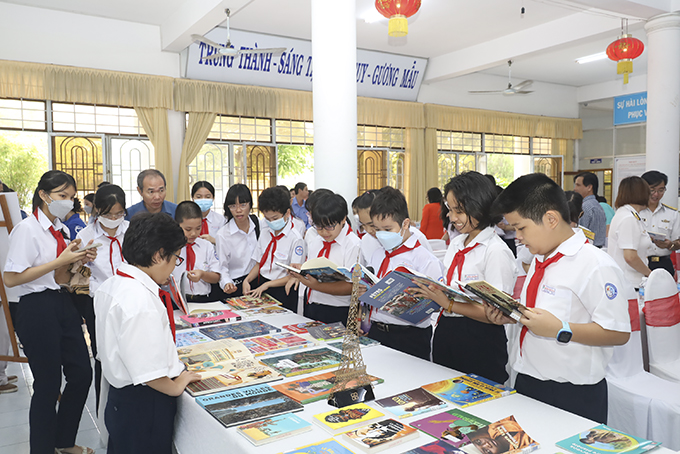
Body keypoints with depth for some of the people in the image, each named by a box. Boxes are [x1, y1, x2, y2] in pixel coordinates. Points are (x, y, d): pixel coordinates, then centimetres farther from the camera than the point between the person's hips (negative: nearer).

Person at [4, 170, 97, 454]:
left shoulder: (62, 230, 10)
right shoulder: (27, 229, -13)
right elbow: (11, 279, -19)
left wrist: (79, 260, -2)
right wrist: (60, 260, -20)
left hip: (63, 303, 8)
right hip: (37, 309, -8)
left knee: (82, 373, 12)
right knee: (48, 384, 4)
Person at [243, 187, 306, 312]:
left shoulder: (295, 238, -11)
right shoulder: (265, 233, 10)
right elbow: (259, 263, 14)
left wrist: (267, 284, -16)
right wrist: (247, 280, -3)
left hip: (281, 291, -5)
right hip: (260, 287, 5)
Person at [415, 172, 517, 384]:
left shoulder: (496, 251, -15)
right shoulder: (456, 244, 9)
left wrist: (449, 304, -23)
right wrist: (430, 294, -3)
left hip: (479, 344, -7)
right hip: (446, 337, 7)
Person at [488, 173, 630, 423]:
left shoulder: (596, 266, -17)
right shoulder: (539, 260, 10)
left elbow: (619, 333, -20)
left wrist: (560, 330, -27)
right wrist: (509, 315, 3)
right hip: (527, 381, 8)